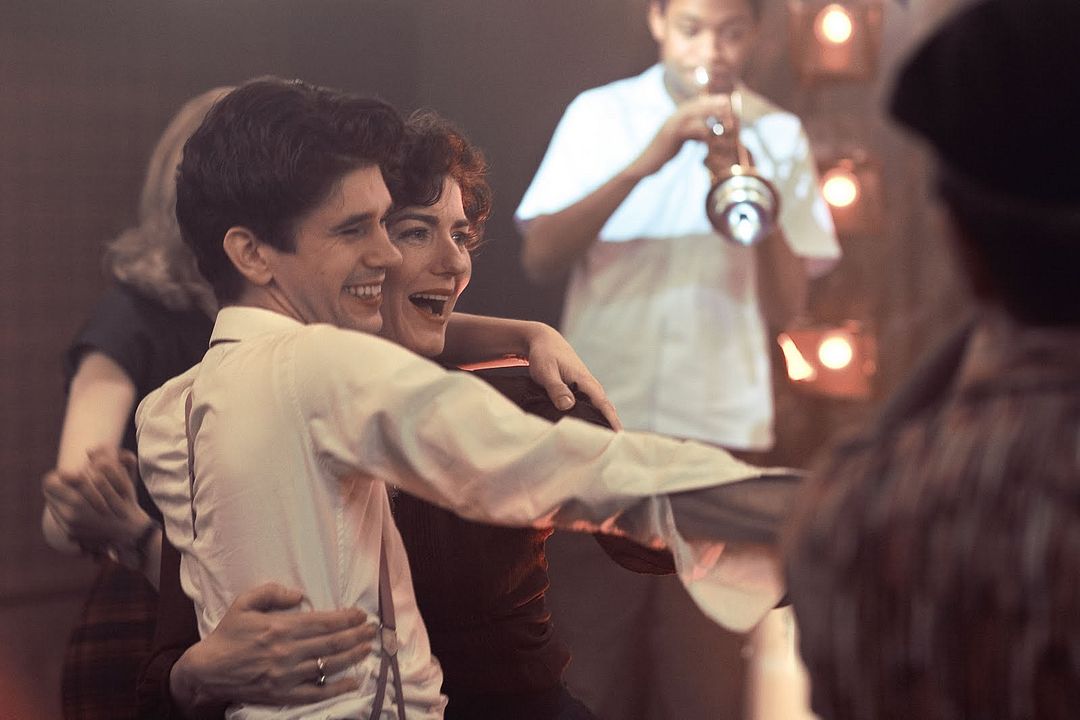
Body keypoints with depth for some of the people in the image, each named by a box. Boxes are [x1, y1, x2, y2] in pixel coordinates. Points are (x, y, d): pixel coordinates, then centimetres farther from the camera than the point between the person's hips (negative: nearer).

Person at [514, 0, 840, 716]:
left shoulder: (779, 136, 6)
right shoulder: (601, 114, 5)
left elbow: (785, 309, 1)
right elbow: (540, 259, -7)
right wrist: (643, 164, -18)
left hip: (722, 423, 0)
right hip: (602, 418, 0)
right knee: (591, 657, 6)